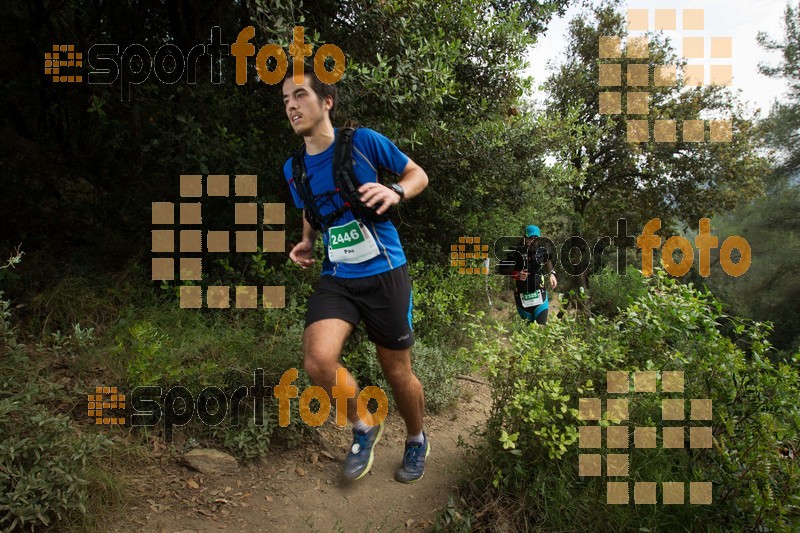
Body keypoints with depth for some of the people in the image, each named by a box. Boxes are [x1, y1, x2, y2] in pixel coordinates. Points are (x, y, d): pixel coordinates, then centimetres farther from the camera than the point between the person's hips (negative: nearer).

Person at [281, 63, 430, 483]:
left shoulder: (363, 141, -7)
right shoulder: (293, 168, 7)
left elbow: (417, 174, 3)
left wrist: (395, 192, -19)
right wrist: (306, 242, 3)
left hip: (384, 274, -3)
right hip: (336, 279, 3)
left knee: (398, 373, 6)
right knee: (318, 361, -21)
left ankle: (416, 441, 38)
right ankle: (364, 427, 10)